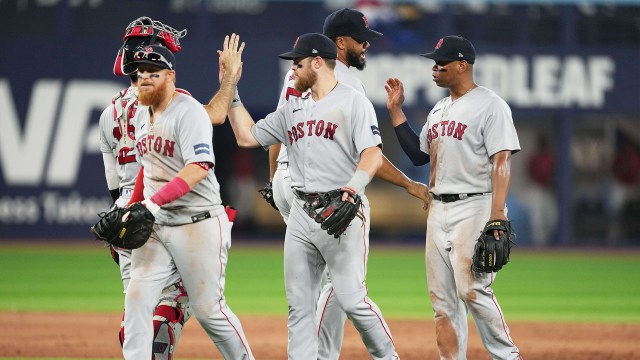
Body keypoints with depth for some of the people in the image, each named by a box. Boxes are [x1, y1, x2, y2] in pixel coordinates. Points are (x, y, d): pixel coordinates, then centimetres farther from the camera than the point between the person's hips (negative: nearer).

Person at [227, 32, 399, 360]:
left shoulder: (353, 102, -3)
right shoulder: (293, 109, 18)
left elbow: (373, 154, -14)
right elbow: (247, 136, 21)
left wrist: (353, 187, -31)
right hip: (301, 213, 7)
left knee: (351, 299, -12)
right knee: (299, 304, 4)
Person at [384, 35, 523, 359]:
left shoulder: (489, 105, -8)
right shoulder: (439, 110, 17)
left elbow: (501, 163, -15)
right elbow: (418, 155, 23)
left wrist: (497, 220, -23)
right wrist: (396, 111, 17)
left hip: (474, 208, -8)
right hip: (438, 209, 8)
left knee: (471, 289, -16)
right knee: (442, 297, 5)